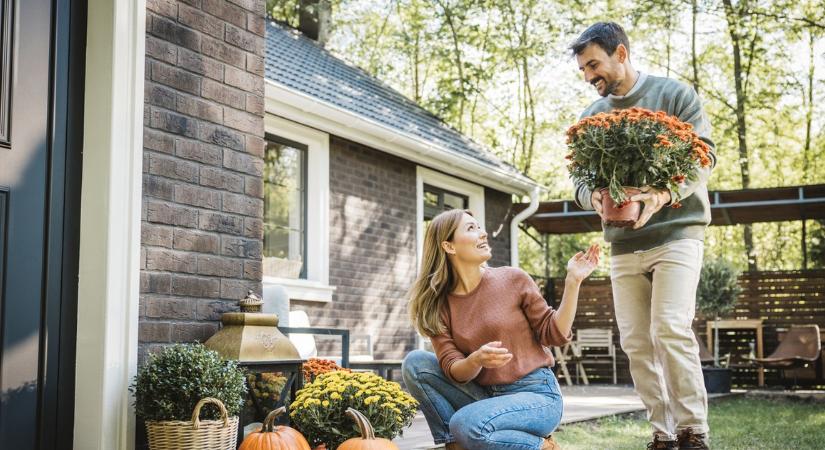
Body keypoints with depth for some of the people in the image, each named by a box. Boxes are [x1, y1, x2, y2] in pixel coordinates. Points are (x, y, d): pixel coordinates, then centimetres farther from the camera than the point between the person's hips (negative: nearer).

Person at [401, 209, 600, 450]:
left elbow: (554, 334, -2)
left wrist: (573, 281, -12)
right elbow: (453, 370, -8)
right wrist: (477, 360, -30)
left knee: (466, 423, -31)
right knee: (416, 363, -13)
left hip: (537, 396, -4)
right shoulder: (438, 305, 0)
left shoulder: (513, 279, -5)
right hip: (485, 396, 4)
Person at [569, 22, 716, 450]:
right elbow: (580, 178, 11)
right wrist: (594, 197, -14)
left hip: (675, 232, -5)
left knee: (671, 329, -17)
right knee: (636, 342, 2)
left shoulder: (675, 94, -1)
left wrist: (664, 194, -25)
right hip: (623, 242, 5)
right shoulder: (591, 116, 11)